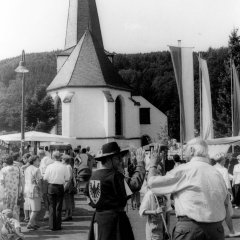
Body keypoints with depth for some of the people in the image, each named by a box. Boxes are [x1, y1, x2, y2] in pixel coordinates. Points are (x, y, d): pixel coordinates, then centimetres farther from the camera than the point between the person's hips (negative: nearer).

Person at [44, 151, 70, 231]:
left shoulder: (49, 166, -6)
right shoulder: (64, 167, -7)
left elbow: (45, 178, -3)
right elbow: (67, 179, -5)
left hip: (51, 187, 1)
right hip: (60, 187, -1)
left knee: (52, 207, 9)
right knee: (59, 207, 8)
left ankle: (52, 225, 10)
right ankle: (58, 226, 11)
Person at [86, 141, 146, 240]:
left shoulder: (94, 175, 5)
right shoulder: (114, 176, -19)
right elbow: (135, 184, -25)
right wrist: (140, 163, -13)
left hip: (97, 216, 8)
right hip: (113, 218, -8)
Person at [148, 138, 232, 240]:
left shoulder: (184, 170, -8)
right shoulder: (217, 173, 8)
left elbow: (152, 182, 2)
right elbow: (228, 211, 12)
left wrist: (153, 164, 17)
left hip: (190, 228, -5)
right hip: (216, 229, 6)